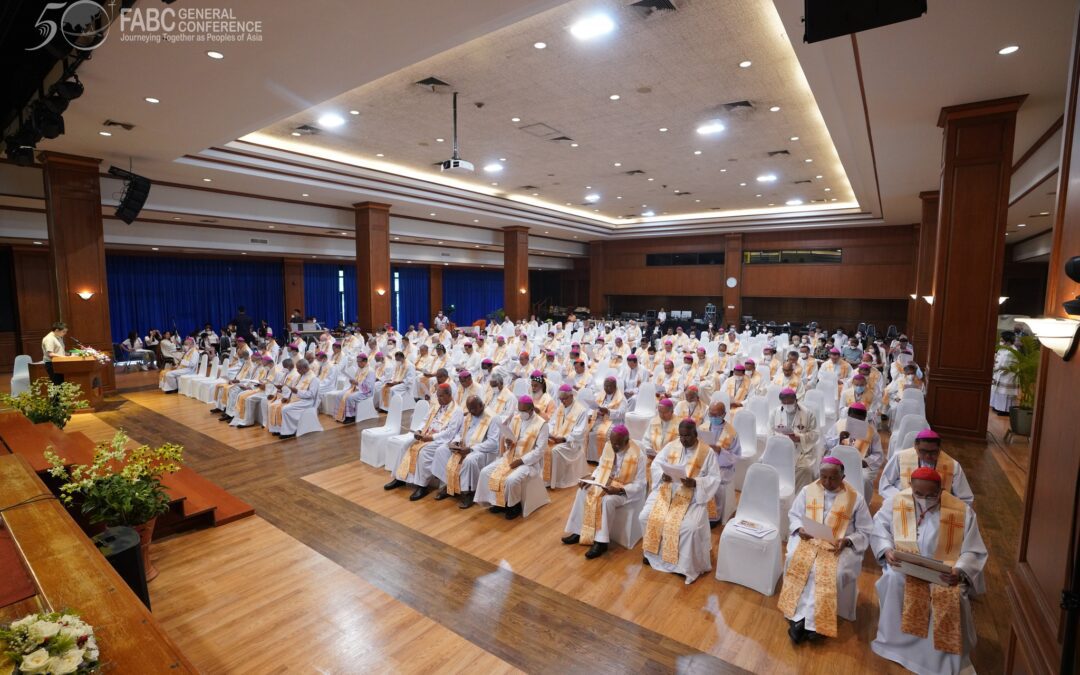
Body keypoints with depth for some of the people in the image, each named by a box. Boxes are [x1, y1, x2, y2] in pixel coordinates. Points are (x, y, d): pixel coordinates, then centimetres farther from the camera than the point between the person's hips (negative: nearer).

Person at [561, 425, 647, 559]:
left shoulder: (638, 455, -24)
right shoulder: (608, 446, -6)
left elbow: (640, 484, -20)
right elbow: (601, 466, 10)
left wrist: (618, 490, -32)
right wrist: (591, 478, -9)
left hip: (627, 490, -7)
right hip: (606, 482, 7)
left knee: (607, 500, -33)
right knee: (583, 491, -12)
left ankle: (601, 542, -20)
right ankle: (578, 532, -3)